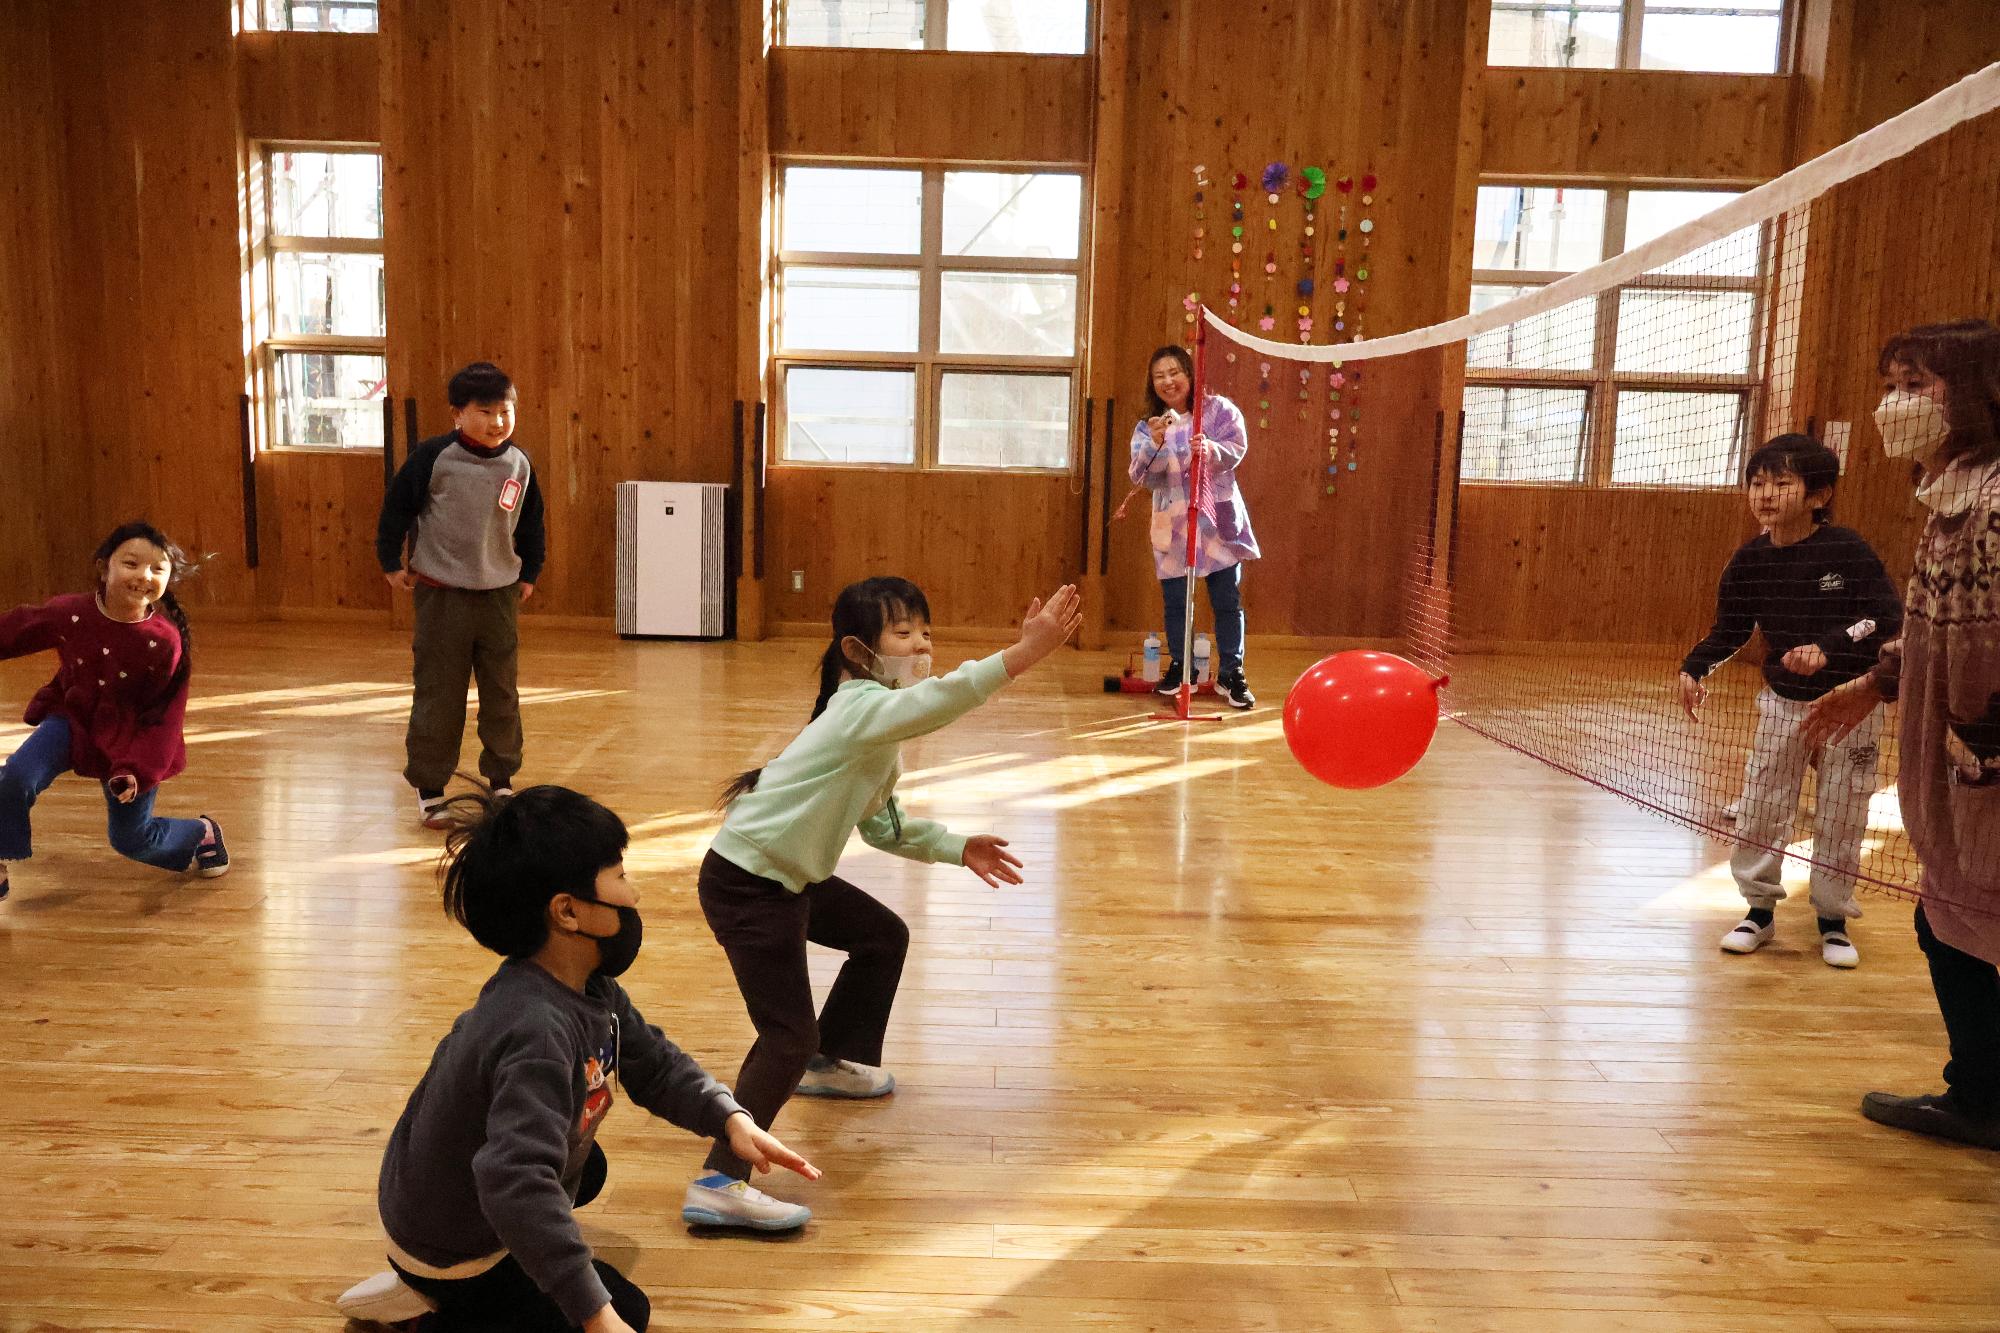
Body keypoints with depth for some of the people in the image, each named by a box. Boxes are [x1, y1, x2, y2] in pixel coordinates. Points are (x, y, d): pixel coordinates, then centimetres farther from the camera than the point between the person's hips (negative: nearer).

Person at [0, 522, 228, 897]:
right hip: (70, 718, 3)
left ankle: (203, 833, 38)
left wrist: (138, 769, -21)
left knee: (132, 840, 7)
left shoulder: (165, 641, -24)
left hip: (129, 738, -2)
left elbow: (164, 715, -16)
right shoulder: (70, 613, -18)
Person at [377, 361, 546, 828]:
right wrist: (391, 563, 0)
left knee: (502, 693, 10)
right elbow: (397, 506, -3)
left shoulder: (519, 464, 0)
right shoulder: (434, 457, -11)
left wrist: (529, 574, 16)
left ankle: (500, 778, 25)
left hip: (500, 594, 4)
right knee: (438, 695, 2)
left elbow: (532, 523, 13)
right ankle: (428, 788, 14)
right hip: (441, 593, -3)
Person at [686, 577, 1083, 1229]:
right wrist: (1021, 654, -50)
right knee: (789, 1036, -15)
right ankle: (720, 1183, -11)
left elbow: (883, 826, 15)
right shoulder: (862, 707, -21)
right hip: (745, 882, -10)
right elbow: (935, 700, -43)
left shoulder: (879, 724, 10)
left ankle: (834, 1062, 43)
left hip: (791, 876, 11)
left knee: (883, 936, 26)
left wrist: (957, 847, 8)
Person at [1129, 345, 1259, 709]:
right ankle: (1179, 666, 23)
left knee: (1228, 601, 2)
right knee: (1175, 601, 6)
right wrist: (1155, 445, -26)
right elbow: (1141, 477, -8)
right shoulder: (1147, 427, 3)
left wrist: (1211, 450, -32)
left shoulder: (1218, 409, -1)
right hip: (1172, 524, 2)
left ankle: (1231, 673, 12)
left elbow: (1238, 447, -12)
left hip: (1218, 518, -1)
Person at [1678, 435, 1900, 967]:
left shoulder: (1848, 549, -18)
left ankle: (1833, 920, 22)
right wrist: (1694, 669, -12)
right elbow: (1729, 631, 3)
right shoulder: (1749, 561, -7)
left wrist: (1829, 649, -33)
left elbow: (1888, 617, -20)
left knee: (1840, 818, 6)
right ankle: (1760, 910, 21)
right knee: (1759, 812, 4)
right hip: (1782, 701, 3)